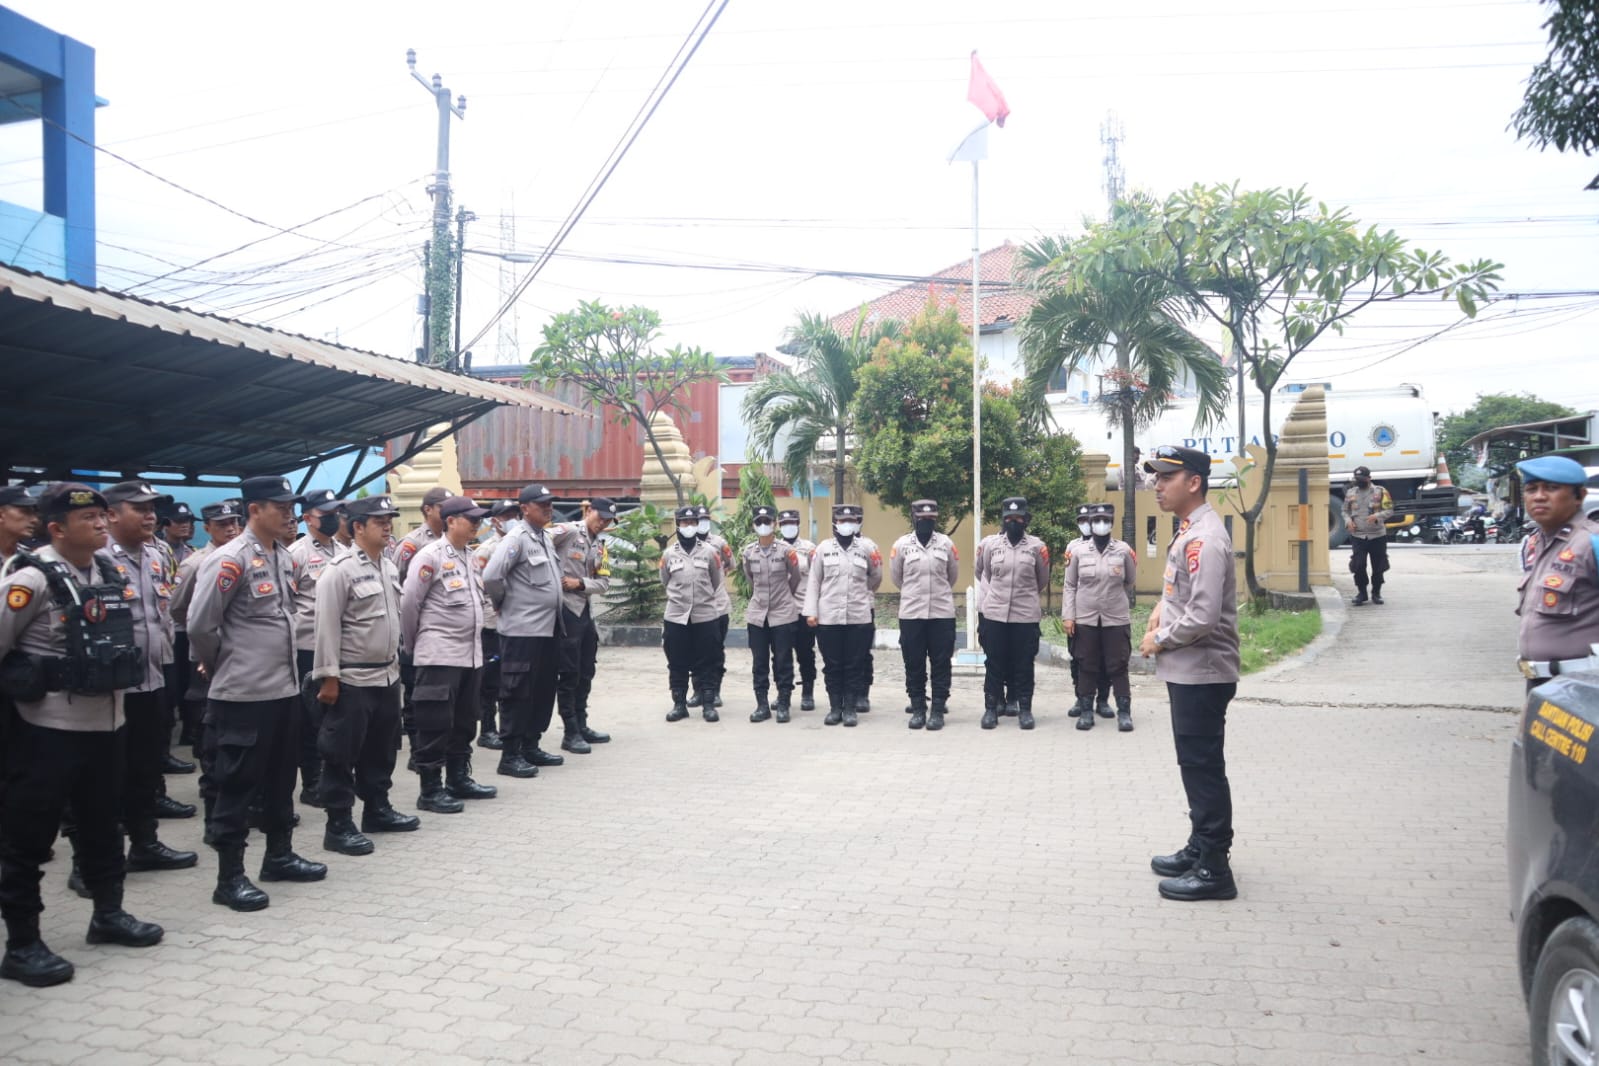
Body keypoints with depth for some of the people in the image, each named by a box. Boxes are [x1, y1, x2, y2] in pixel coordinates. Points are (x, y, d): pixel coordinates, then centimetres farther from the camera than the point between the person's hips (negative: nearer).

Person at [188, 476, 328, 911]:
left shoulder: (283, 558, 10)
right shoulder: (230, 560, -15)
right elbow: (200, 624, -16)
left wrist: (284, 667, 15)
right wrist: (222, 666, -2)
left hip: (284, 690, 8)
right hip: (243, 695, -8)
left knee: (280, 780, 18)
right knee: (237, 786, 1)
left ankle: (279, 856, 31)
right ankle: (230, 878, 10)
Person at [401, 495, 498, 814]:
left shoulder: (471, 557, 13)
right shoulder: (430, 556, -11)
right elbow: (408, 604, -9)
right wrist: (413, 646, 0)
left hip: (471, 653, 8)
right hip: (439, 656, -8)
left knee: (464, 723, 15)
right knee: (435, 725, -2)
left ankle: (459, 779, 27)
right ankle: (430, 791, 4)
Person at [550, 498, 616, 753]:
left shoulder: (600, 548, 15)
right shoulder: (568, 531, -8)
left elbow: (603, 583, 7)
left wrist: (580, 584, -9)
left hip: (586, 611, 8)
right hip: (566, 609, -8)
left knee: (585, 672, 15)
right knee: (569, 673, -3)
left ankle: (581, 726, 26)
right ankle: (570, 734, 3)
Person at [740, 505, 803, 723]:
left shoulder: (786, 550, -7)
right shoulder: (747, 552, 1)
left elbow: (795, 578, 7)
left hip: (783, 614, -3)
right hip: (756, 615, 3)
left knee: (783, 662, 3)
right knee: (760, 662, 6)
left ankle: (783, 705, 11)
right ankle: (762, 705, 14)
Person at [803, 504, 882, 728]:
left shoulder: (867, 547, 4)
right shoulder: (823, 548, 4)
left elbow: (875, 578, 17)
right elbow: (813, 581, 4)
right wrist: (811, 612, -1)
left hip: (859, 617, 0)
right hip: (828, 617, 0)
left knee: (855, 666, 3)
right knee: (832, 666, 6)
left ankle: (851, 708, 11)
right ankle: (835, 708, 15)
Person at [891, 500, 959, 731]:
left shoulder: (946, 543, 2)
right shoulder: (901, 545, -1)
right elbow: (896, 576, 11)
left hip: (942, 613, 0)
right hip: (911, 614, 0)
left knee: (941, 664, 2)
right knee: (914, 664, 4)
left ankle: (938, 710, 8)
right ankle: (918, 709, 14)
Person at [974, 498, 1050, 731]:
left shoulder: (1037, 546, -1)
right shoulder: (989, 544, 2)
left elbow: (1042, 580, 13)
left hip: (1026, 615, -1)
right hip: (995, 615, 1)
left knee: (1024, 665, 5)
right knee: (994, 664, 6)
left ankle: (1025, 710, 13)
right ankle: (991, 709, 14)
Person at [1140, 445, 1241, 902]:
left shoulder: (1205, 538, -20)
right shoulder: (1188, 530, 12)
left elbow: (1203, 617, -26)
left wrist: (1159, 641, -12)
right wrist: (1158, 614, 8)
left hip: (1202, 673, -10)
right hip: (1187, 671, 10)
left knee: (1204, 768, -2)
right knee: (1194, 765, 18)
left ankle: (1214, 869, 6)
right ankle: (1199, 848, 30)